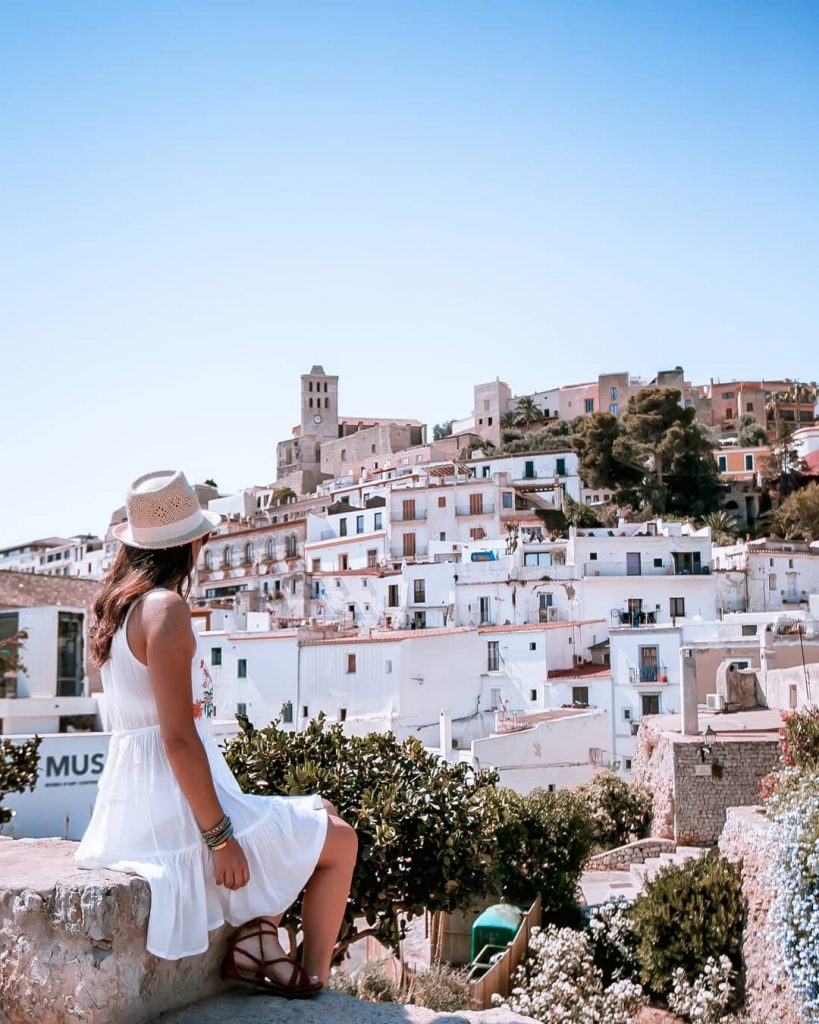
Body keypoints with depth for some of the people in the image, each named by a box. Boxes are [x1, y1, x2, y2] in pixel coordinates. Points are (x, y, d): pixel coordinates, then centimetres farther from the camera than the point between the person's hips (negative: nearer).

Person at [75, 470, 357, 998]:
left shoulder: (115, 605, 10)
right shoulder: (166, 607, -19)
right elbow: (178, 737, -23)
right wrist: (219, 838, -19)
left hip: (135, 804, 10)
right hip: (176, 809, -10)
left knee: (317, 814, 28)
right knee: (340, 840, 7)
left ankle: (255, 932, 16)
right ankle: (313, 977, 18)